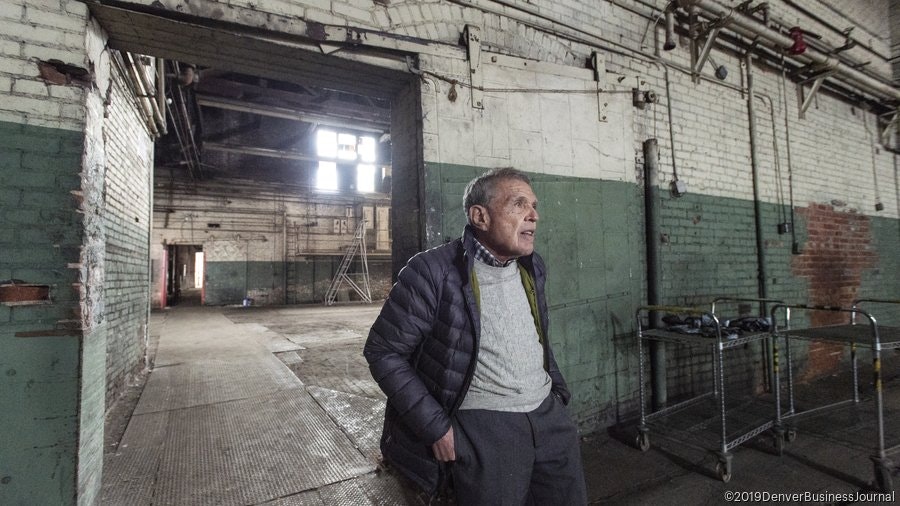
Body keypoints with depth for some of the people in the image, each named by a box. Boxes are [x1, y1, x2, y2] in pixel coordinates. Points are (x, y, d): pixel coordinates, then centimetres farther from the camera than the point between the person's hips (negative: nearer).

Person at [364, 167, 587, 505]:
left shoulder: (532, 267, 5)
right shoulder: (433, 273, -17)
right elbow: (383, 352, -13)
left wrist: (557, 388, 13)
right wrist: (436, 426, -14)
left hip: (548, 413, 7)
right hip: (481, 423, -6)